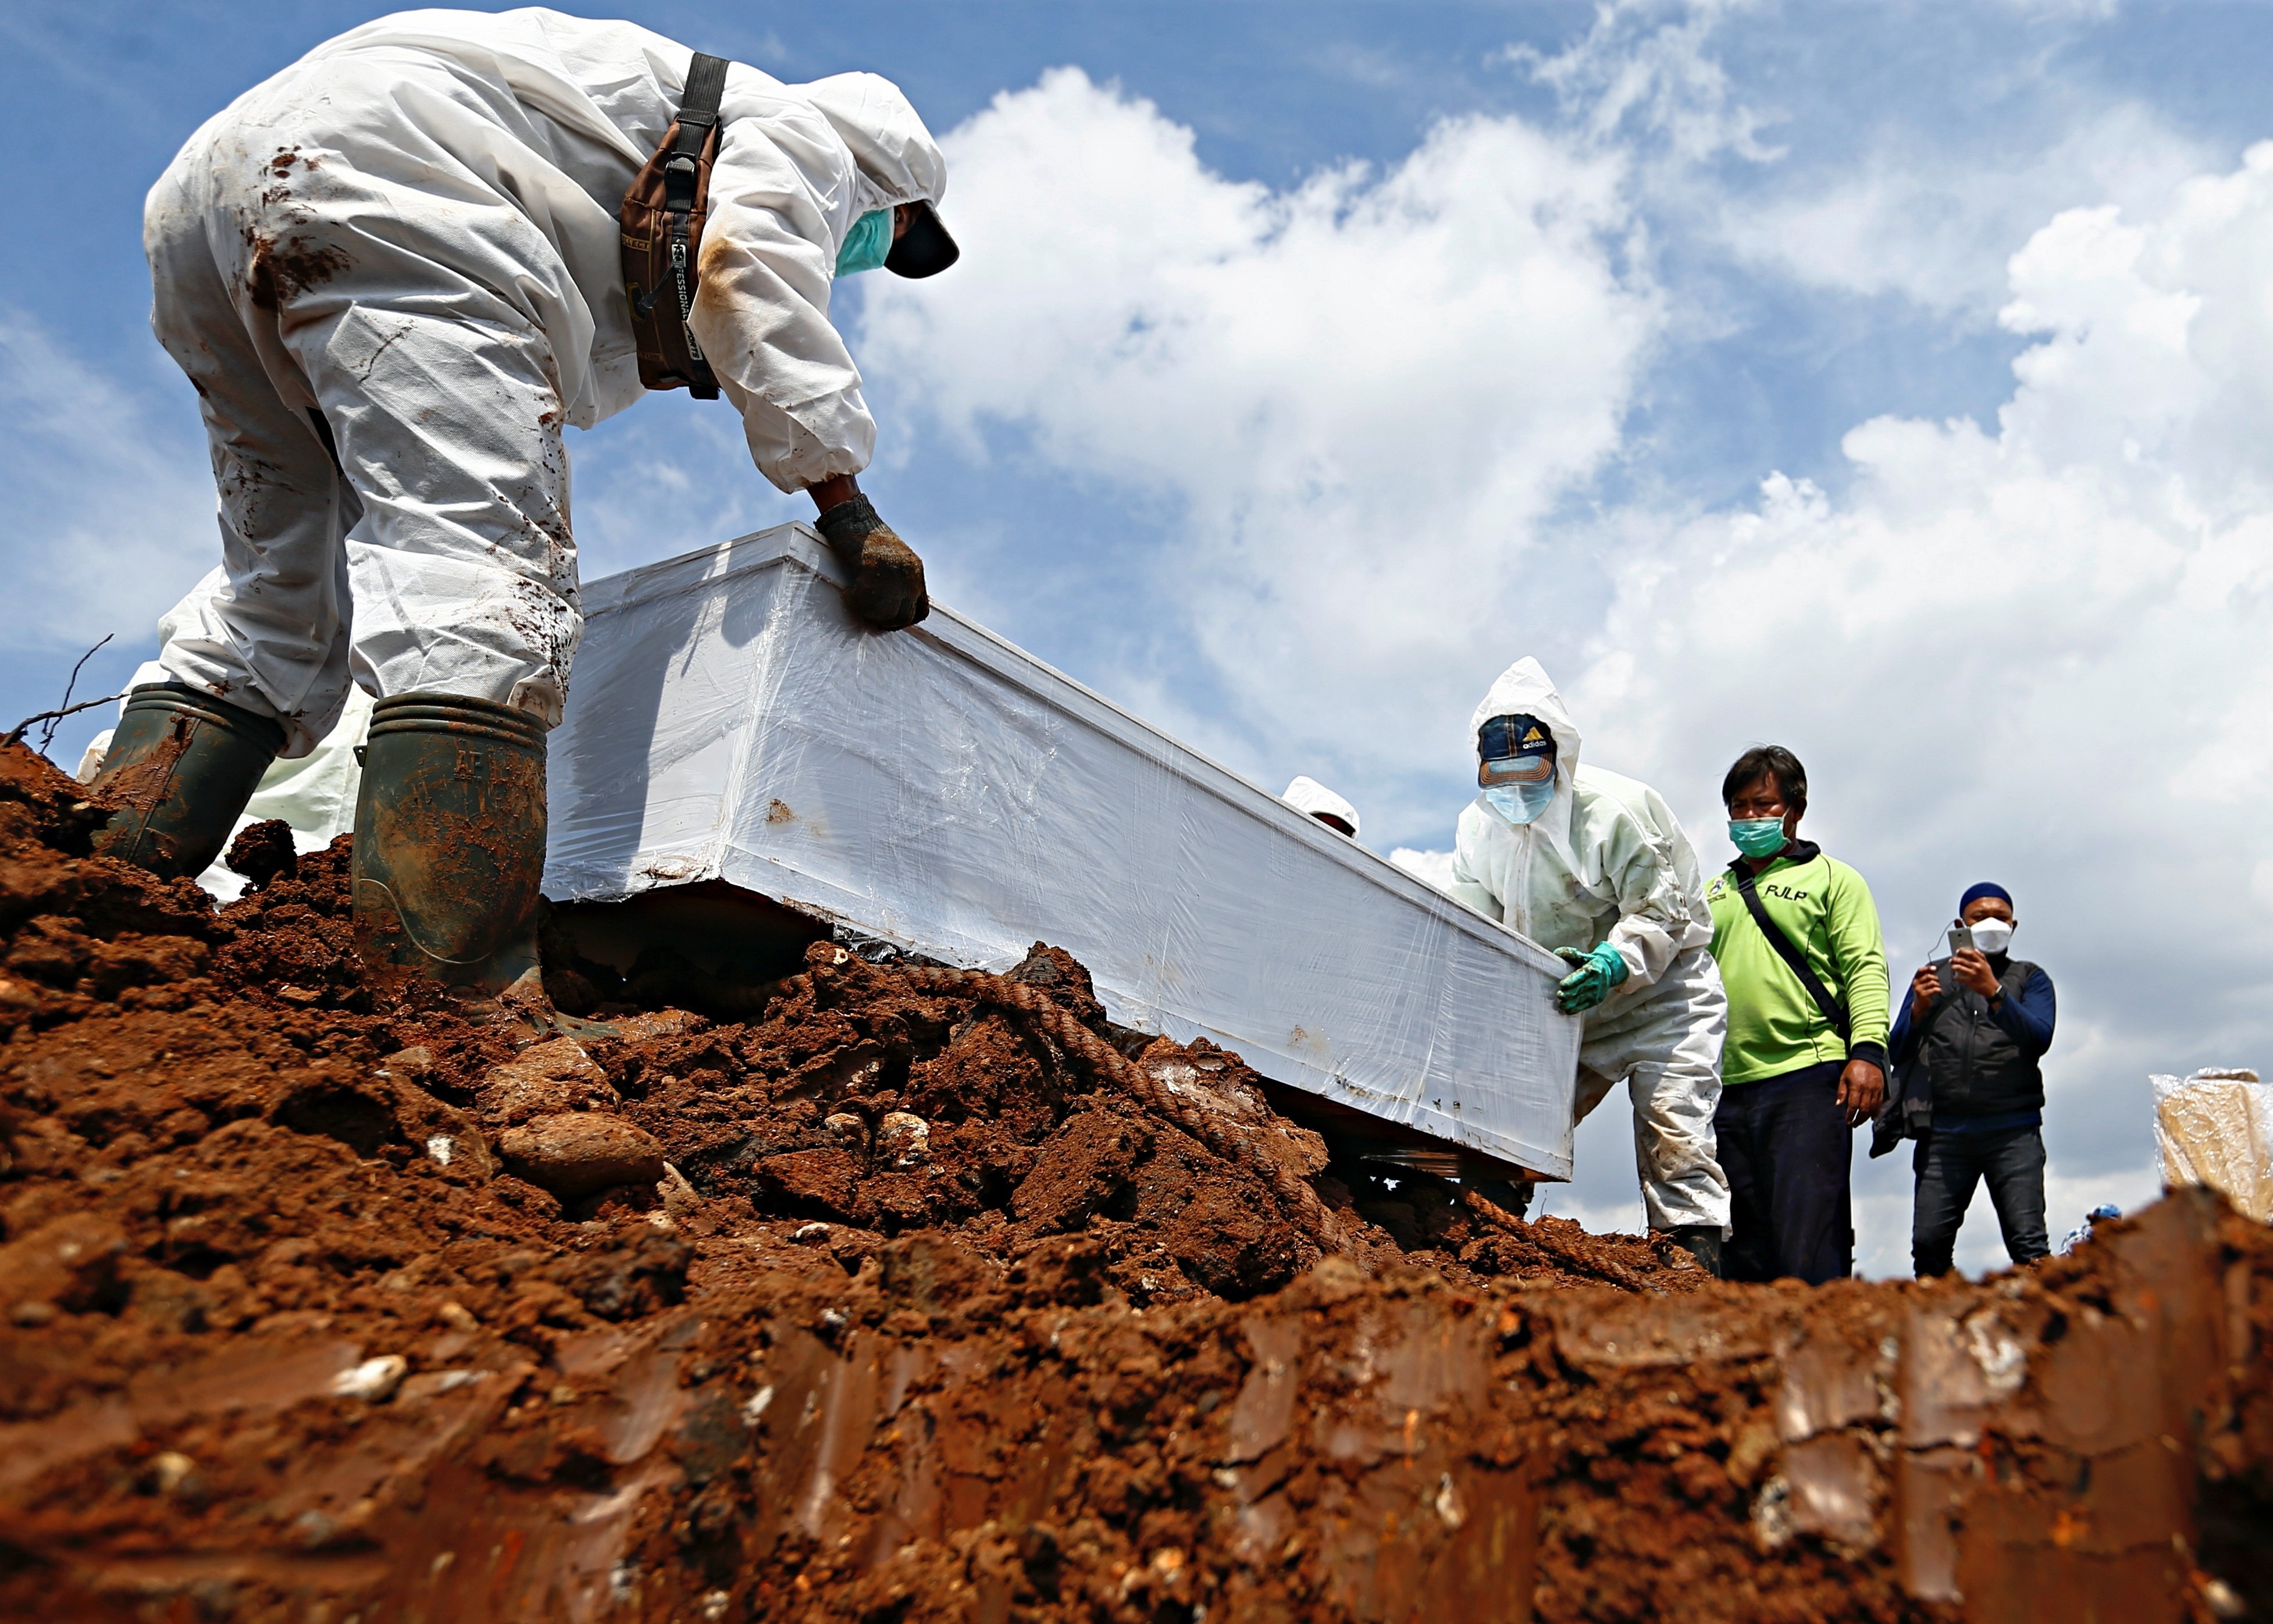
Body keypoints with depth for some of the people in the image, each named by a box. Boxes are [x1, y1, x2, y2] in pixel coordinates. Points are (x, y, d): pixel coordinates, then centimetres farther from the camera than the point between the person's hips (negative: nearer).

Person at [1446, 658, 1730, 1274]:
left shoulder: (1617, 808, -20)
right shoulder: (1480, 827, -2)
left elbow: (1660, 912, -21)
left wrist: (1614, 964, -40)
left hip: (1662, 996, -5)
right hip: (1566, 1010, 6)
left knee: (1672, 1136, -15)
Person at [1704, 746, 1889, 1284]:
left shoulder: (1832, 878, 10)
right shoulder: (1715, 892, 23)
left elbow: (1865, 969, -1)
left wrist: (1867, 1050, -15)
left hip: (1808, 1081, -5)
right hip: (1727, 1087, 5)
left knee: (1808, 1243, -11)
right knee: (1744, 1248, 6)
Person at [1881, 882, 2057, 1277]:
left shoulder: (2029, 978, 16)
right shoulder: (1933, 976, 20)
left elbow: (2040, 1038, -4)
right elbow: (1897, 1052, 14)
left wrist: (1993, 991, -17)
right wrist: (1918, 1009, -5)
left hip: (2012, 1129, -1)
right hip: (1943, 1131, 1)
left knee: (2029, 1243, -13)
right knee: (1929, 1242, -8)